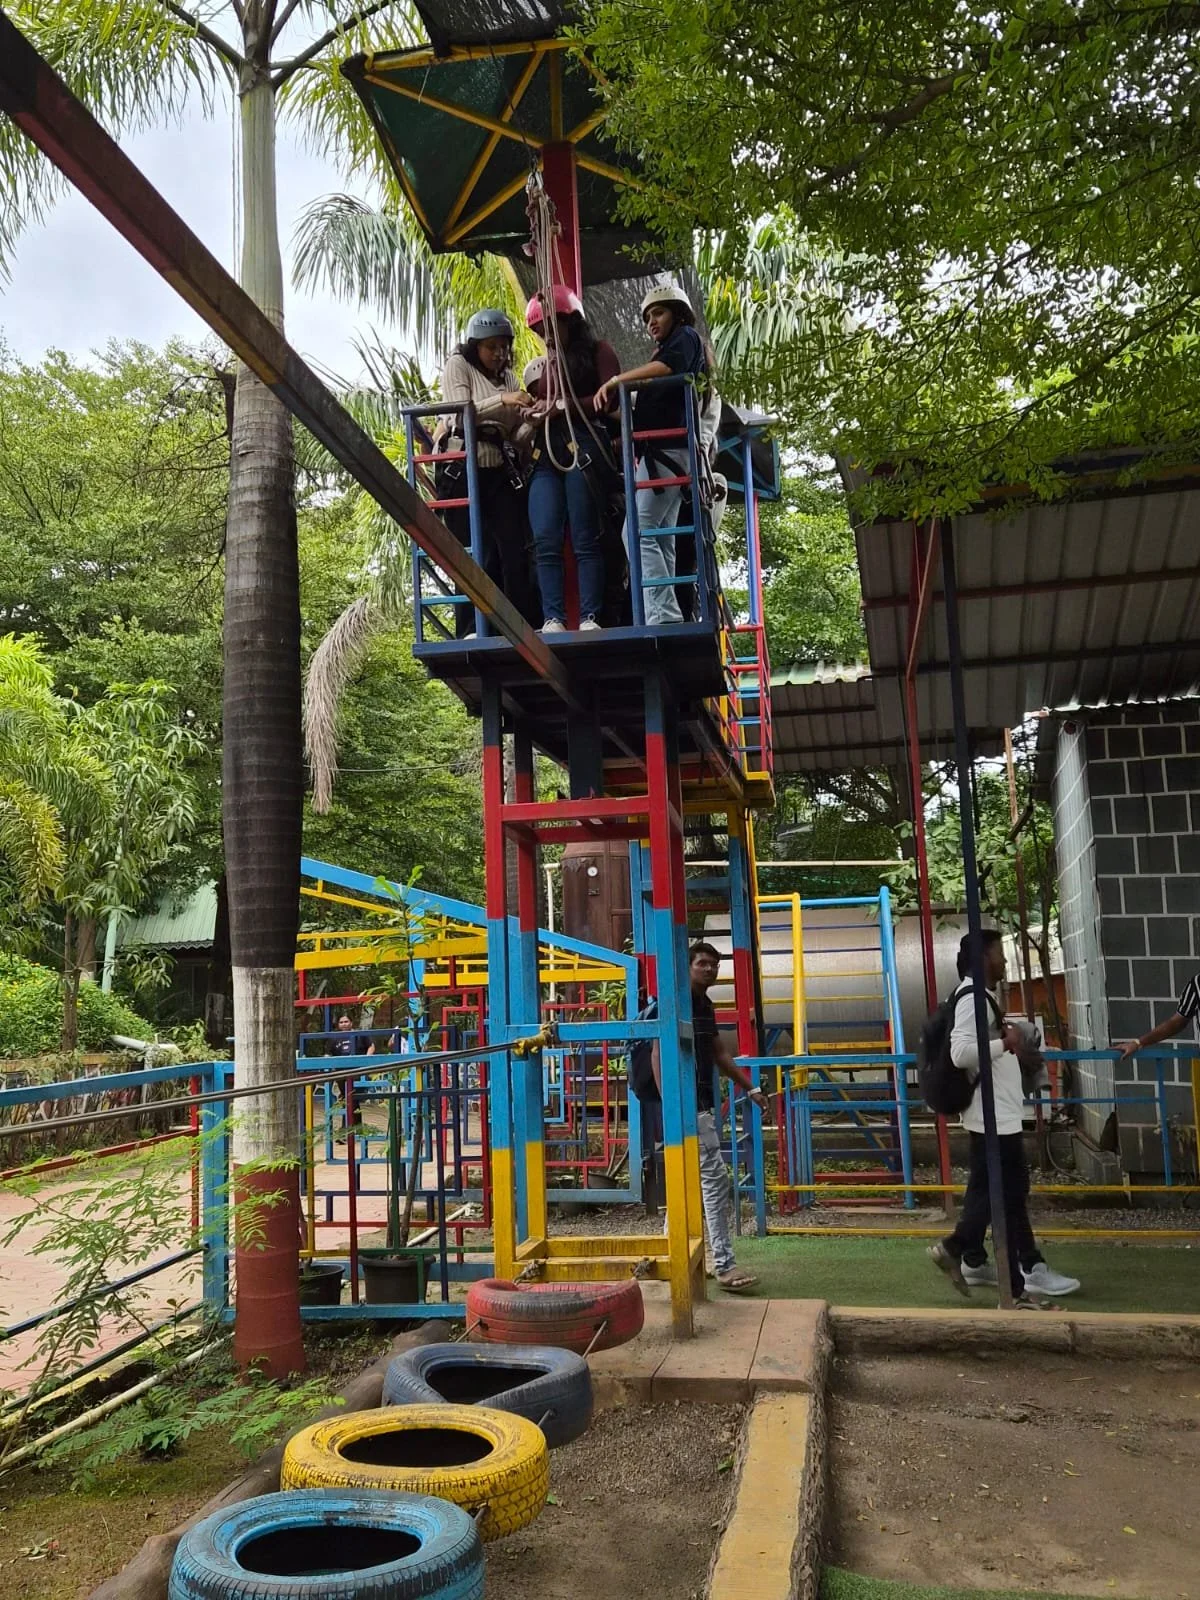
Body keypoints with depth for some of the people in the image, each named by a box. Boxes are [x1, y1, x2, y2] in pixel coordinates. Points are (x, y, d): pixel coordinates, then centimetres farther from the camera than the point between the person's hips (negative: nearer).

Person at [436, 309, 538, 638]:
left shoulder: (507, 376, 19)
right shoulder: (458, 366, 6)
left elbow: (516, 432, 12)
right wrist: (501, 400, -20)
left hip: (501, 469, 4)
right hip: (463, 468, -4)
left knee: (515, 549, -5)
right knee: (473, 553, -6)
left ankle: (526, 627, -6)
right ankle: (470, 631, -4)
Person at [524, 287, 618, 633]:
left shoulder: (597, 351, 12)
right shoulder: (546, 366, 28)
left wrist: (565, 407, -9)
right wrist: (536, 412, 9)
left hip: (583, 446, -5)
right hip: (546, 454, 5)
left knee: (585, 539, -10)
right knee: (545, 540, -8)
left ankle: (590, 618, -12)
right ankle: (553, 619, -11)